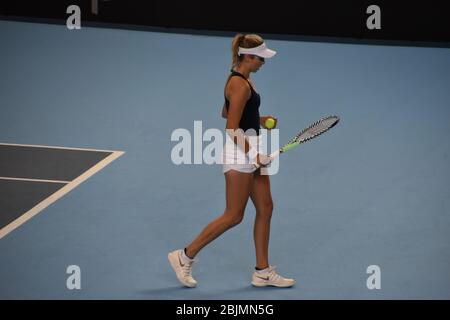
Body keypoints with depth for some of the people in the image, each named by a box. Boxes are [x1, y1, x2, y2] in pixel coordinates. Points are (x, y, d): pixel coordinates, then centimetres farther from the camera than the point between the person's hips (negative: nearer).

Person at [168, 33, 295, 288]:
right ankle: (185, 256, 10)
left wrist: (258, 119, 13)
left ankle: (262, 272, 17)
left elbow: (226, 112, 21)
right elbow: (233, 129, -22)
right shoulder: (240, 85, -20)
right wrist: (253, 156, -20)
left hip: (252, 149, 10)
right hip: (240, 152, -10)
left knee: (265, 208, 10)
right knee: (233, 216, -1)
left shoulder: (243, 79, 9)